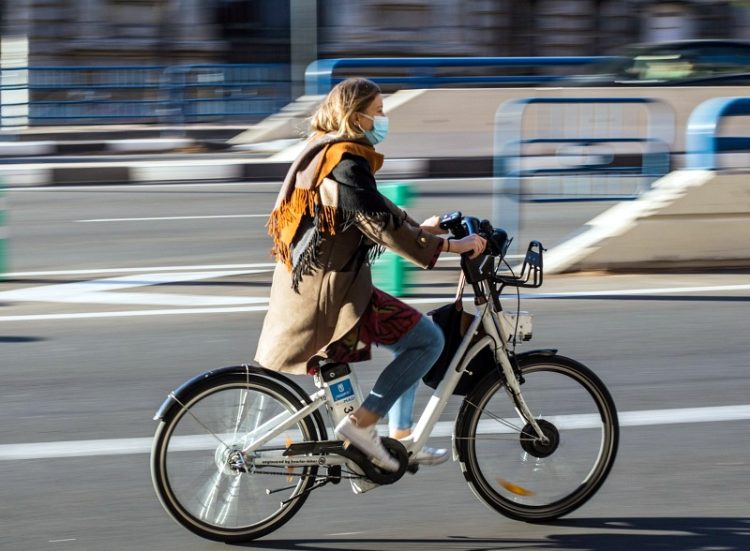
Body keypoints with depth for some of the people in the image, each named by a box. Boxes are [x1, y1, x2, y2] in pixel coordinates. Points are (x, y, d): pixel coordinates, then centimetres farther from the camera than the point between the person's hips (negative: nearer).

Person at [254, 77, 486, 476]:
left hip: (307, 286, 10)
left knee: (411, 338, 21)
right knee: (428, 339, -9)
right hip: (331, 293, -10)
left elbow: (372, 212, 27)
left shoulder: (324, 152, 14)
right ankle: (361, 424, -10)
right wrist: (449, 246, -19)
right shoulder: (346, 163, -17)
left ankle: (400, 438, 22)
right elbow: (382, 226, -23)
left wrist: (419, 228, 28)